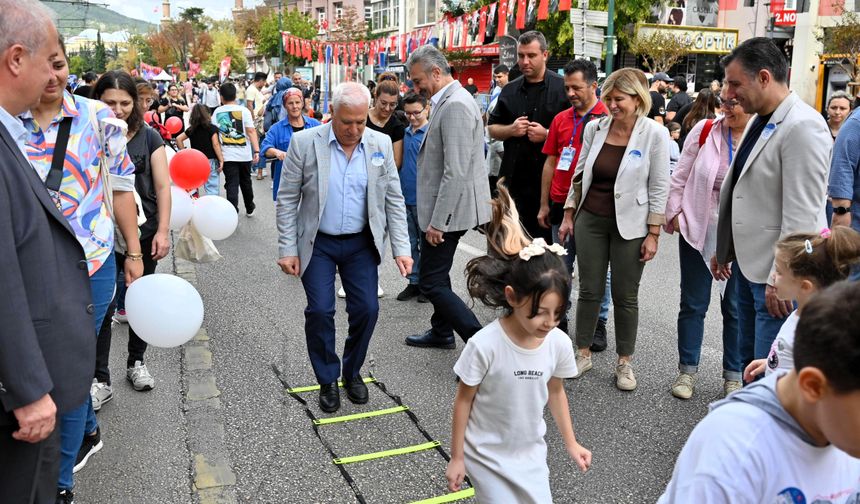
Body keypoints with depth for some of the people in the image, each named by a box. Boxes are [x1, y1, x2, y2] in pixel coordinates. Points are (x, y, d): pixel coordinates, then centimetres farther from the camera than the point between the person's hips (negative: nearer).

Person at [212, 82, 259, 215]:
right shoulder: (243, 110, -3)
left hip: (227, 155, 0)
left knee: (231, 185, 1)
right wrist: (256, 150, -10)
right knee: (246, 182, 18)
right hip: (244, 154, 0)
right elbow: (251, 131, -10)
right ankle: (250, 208, 35)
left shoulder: (217, 112, 2)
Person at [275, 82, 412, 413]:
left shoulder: (381, 145, -3)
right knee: (320, 311, -6)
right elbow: (287, 200, -5)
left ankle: (352, 371, 24)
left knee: (366, 309, -2)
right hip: (318, 243, -2)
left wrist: (401, 248, -4)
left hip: (361, 243, 2)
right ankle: (327, 380, 16)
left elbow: (393, 200, 2)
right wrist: (287, 249, -9)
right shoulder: (304, 143, -10)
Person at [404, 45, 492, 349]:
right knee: (436, 275, 22)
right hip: (441, 208, 10)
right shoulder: (448, 101, 12)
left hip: (447, 210, -10)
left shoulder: (456, 105, -20)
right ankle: (442, 333, 38)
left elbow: (456, 172, -25)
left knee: (431, 282, -6)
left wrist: (438, 222, -23)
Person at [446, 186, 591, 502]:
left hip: (531, 452, 4)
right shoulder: (485, 345, -27)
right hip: (487, 455, -4)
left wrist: (571, 443, 12)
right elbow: (464, 400, -14)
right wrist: (456, 458, -6)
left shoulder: (559, 344, -15)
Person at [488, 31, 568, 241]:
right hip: (513, 178, 4)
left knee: (544, 237, 4)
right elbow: (491, 128, 18)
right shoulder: (510, 90, 13)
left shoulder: (563, 88, -2)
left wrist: (547, 135, -16)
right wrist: (511, 130, -2)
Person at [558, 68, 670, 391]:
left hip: (629, 225, -3)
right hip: (590, 219, 3)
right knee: (589, 290, 10)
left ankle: (624, 362, 22)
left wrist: (653, 234, -9)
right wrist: (568, 215, 10)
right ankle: (583, 354, 25)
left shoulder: (654, 134, -9)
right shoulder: (594, 128, 1)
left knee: (625, 296, 7)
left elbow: (659, 188, -7)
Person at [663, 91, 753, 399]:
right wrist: (675, 213, -2)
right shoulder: (705, 130, -5)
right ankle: (687, 370, 26)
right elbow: (680, 177, 2)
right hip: (698, 232, 1)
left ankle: (733, 375, 28)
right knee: (693, 304, 11)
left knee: (736, 307, 12)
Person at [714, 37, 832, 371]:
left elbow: (802, 215, -21)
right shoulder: (760, 121, 10)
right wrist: (726, 249, 19)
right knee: (750, 362, 20)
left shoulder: (803, 126, -18)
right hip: (749, 265, 9)